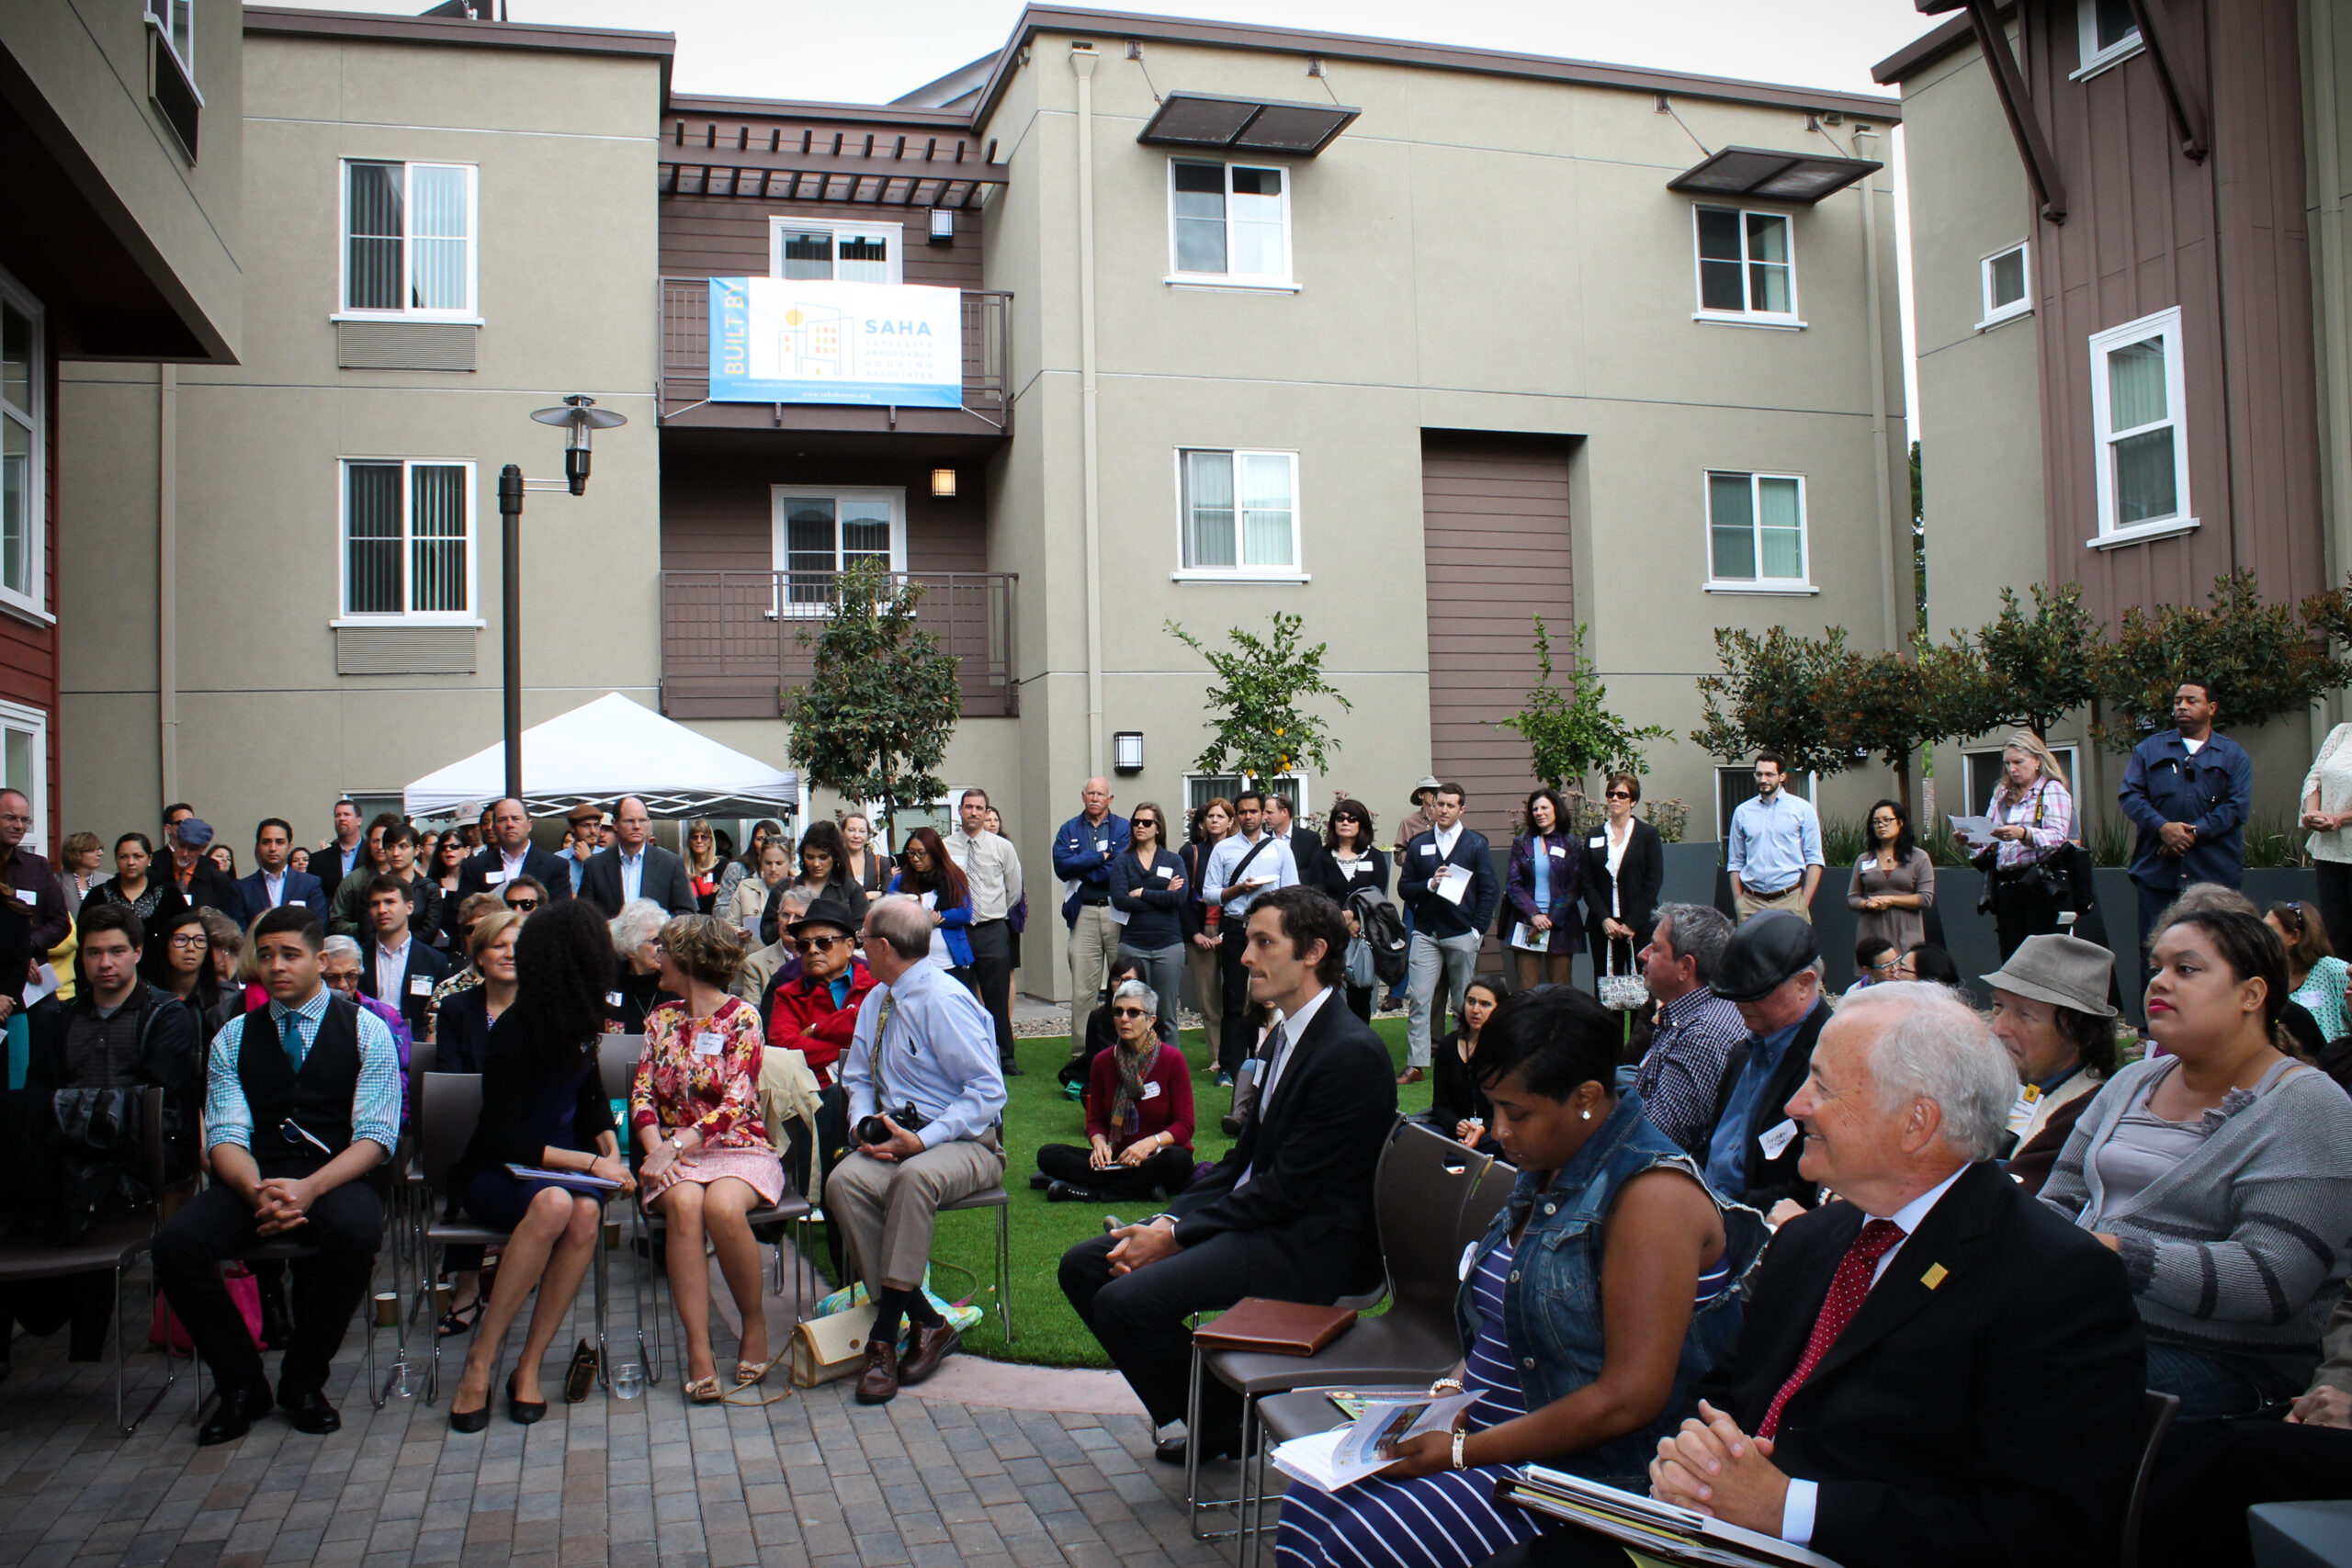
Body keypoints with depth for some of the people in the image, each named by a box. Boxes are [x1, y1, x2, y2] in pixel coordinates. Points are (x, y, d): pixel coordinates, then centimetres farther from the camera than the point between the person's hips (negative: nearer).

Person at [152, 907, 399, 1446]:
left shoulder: (366, 1030, 5)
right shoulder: (234, 1037, 13)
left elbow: (375, 1136, -3)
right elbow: (226, 1135, 3)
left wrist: (310, 1188, -21)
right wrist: (257, 1192, -19)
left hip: (336, 1178, -3)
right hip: (253, 1178, 3)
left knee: (356, 1232, -36)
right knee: (175, 1243, -26)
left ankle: (303, 1381, -10)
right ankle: (242, 1384, -4)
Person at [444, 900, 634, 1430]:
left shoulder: (577, 1017, 5)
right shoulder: (516, 1028, -15)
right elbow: (503, 1139, -16)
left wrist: (611, 1149, 2)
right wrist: (590, 1163, -20)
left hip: (566, 1163, 5)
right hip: (499, 1172, -5)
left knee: (586, 1212, -30)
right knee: (553, 1203, -37)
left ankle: (529, 1367, -19)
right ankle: (481, 1361, -24)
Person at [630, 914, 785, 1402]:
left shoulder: (742, 1017, -1)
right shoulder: (661, 1018, 15)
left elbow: (736, 1105, -10)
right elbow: (642, 1093, 6)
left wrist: (676, 1145, -20)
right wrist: (656, 1150, -13)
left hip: (738, 1147, -3)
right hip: (673, 1153, 3)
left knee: (723, 1205, -35)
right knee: (683, 1203, -31)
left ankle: (756, 1328, -12)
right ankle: (699, 1352, -31)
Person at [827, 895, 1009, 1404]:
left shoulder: (943, 1000, -14)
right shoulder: (875, 1002, 12)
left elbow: (988, 1090, -18)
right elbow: (858, 1080, 22)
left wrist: (921, 1140, -23)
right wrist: (864, 1124, -1)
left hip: (966, 1142, -7)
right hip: (896, 1137, 7)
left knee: (914, 1176, -39)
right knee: (844, 1182, -24)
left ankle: (885, 1334, -27)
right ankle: (924, 1323, -18)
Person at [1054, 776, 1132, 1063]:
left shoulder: (1124, 828, 6)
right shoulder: (1069, 830, 14)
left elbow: (1120, 869, -9)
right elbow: (1061, 865, -4)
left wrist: (1083, 868, -4)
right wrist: (1100, 857, -7)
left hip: (1118, 913, -1)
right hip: (1084, 915, 2)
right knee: (1082, 990, -1)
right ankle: (1081, 1054, 2)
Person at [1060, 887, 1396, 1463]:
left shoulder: (1351, 1053, -20)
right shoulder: (1285, 1036, 11)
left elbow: (1290, 1187, -20)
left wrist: (1176, 1235, -16)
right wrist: (1168, 1221, -1)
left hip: (1308, 1246, -10)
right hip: (1256, 1216, 10)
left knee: (1124, 1302, -23)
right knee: (1083, 1265, 4)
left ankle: (1220, 1421, 2)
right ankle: (1203, 1413, 11)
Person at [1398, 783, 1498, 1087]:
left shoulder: (1476, 843, 4)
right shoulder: (1419, 844, 9)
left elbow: (1488, 889, 2)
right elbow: (1404, 888, 8)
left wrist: (1478, 930, -6)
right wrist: (1429, 885, -11)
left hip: (1463, 935, -1)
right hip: (1426, 933, 1)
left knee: (1464, 1004, 5)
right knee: (1419, 1000, -5)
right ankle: (1416, 1064, -1)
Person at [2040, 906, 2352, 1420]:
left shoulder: (2307, 1108, -7)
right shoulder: (2132, 1083, 15)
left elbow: (2272, 1279, -18)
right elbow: (2060, 1199, 16)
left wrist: (2115, 1254, -25)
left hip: (2217, 1361, -6)